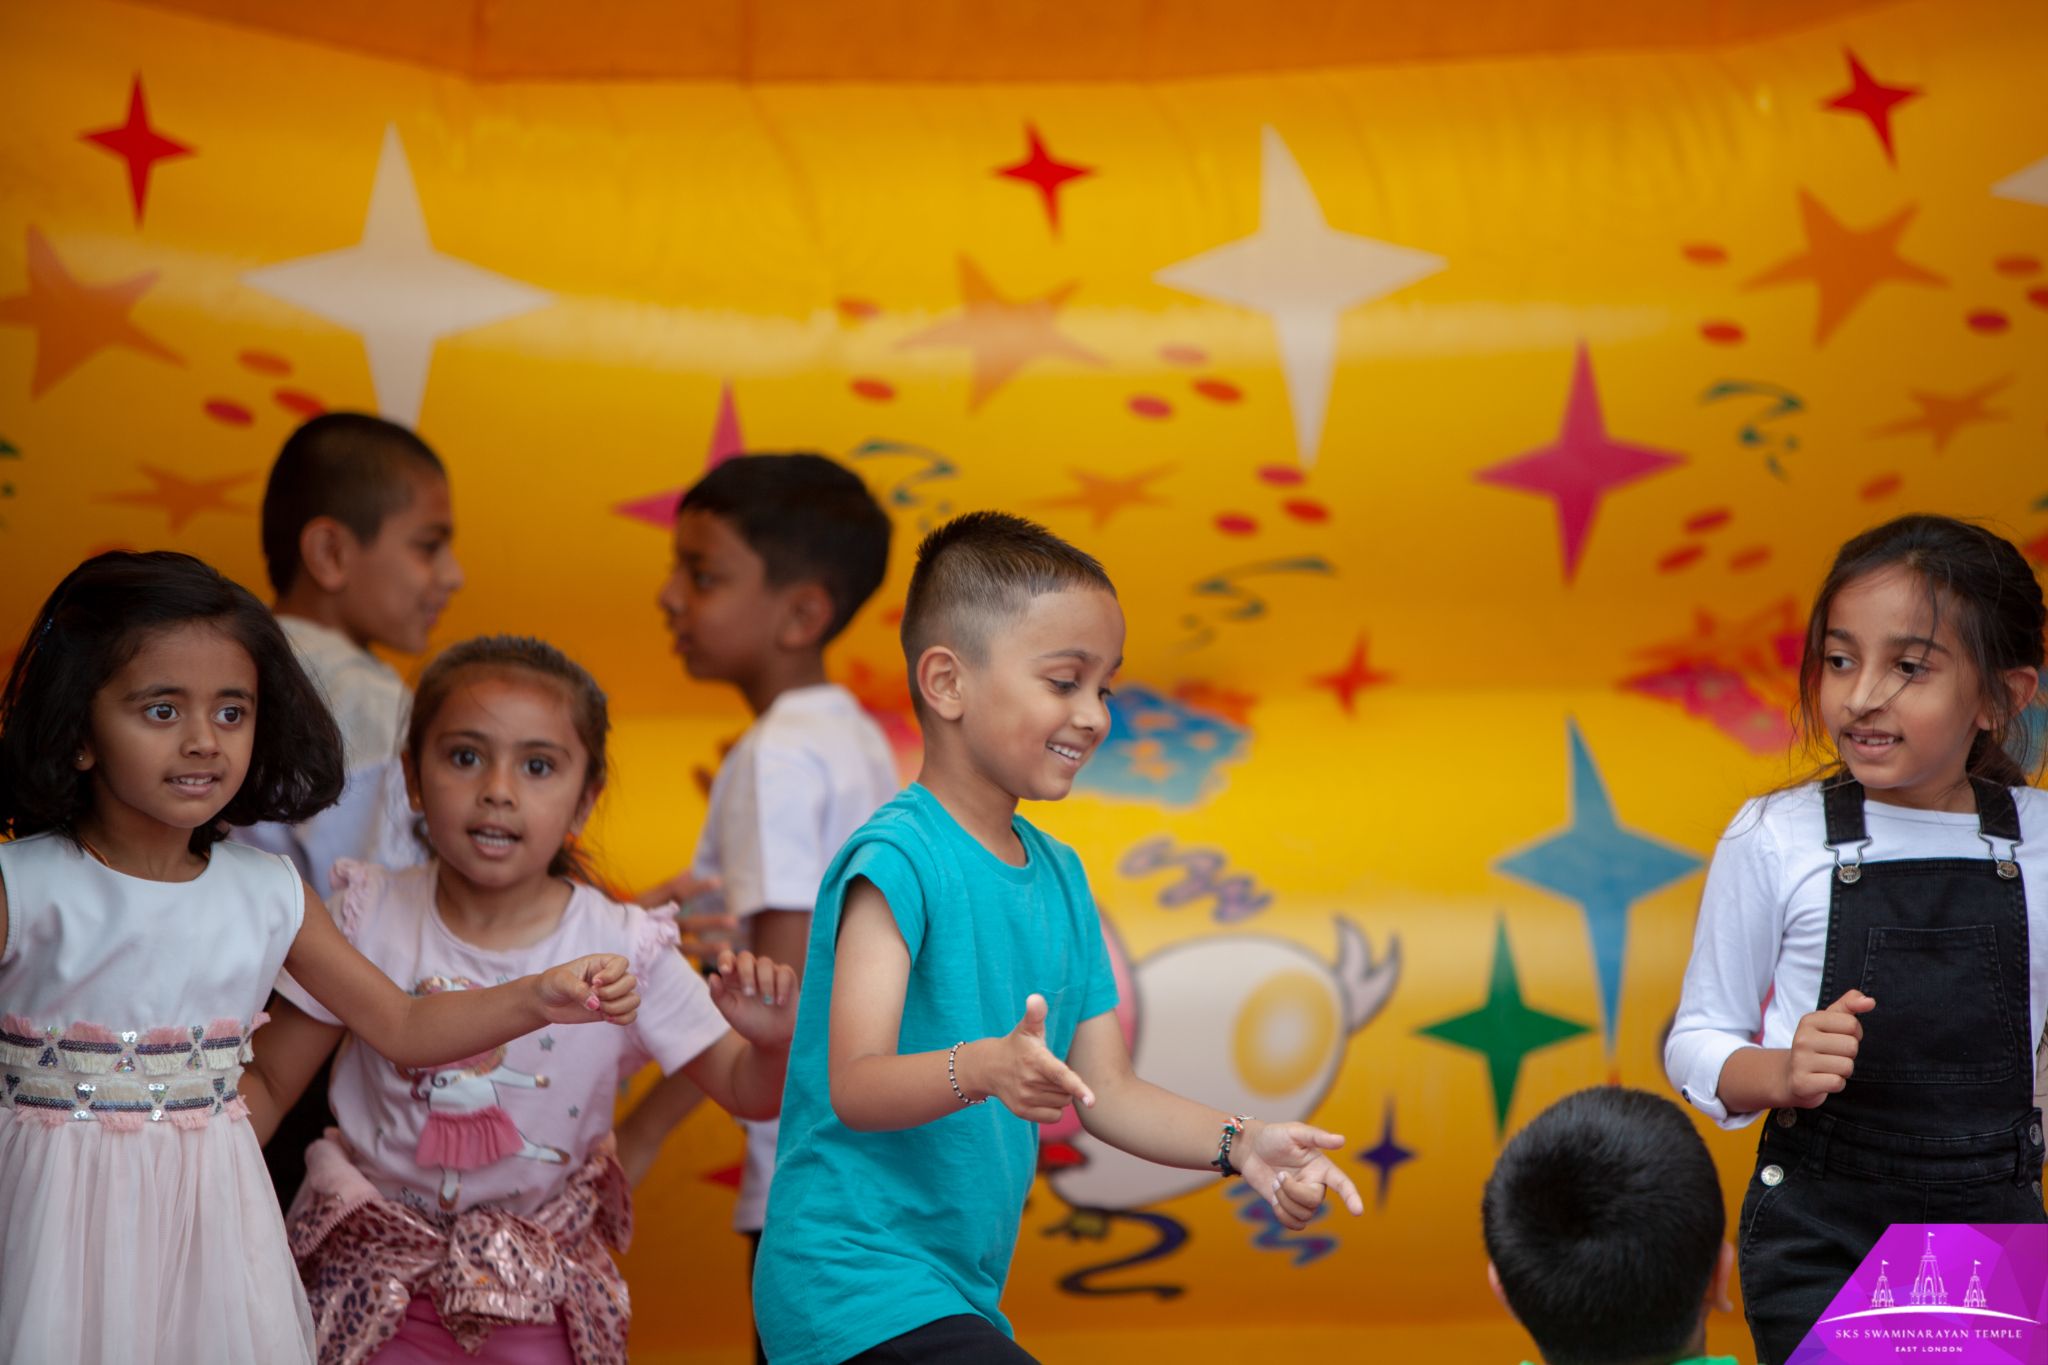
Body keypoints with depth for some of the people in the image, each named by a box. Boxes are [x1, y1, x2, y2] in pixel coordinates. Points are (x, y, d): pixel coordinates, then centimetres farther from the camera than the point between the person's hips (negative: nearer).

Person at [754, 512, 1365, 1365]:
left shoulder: (1059, 877, 14)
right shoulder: (897, 859, -14)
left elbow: (1104, 1090, 13)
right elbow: (856, 1084, -23)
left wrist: (1239, 1146, -2)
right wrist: (983, 1069, -41)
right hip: (857, 1291, -9)